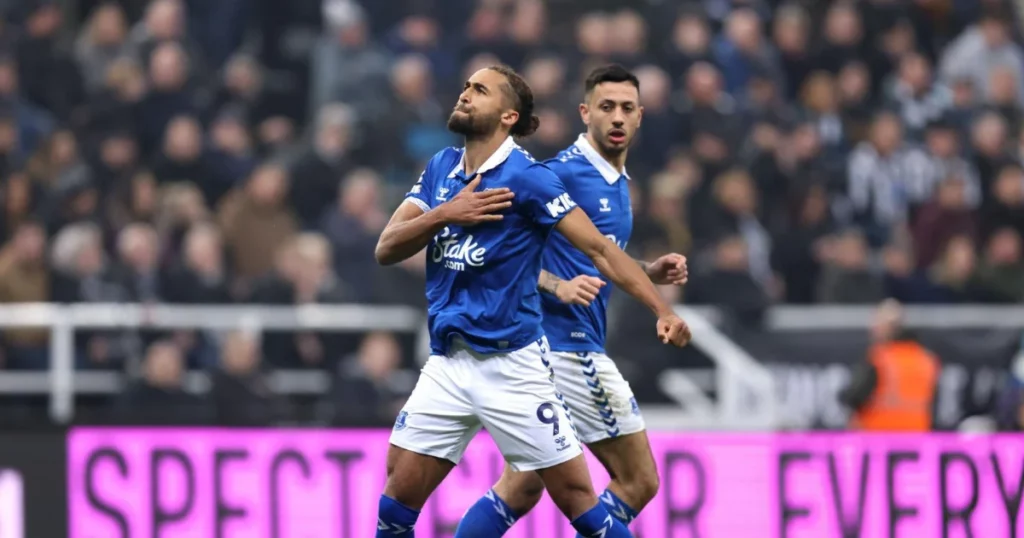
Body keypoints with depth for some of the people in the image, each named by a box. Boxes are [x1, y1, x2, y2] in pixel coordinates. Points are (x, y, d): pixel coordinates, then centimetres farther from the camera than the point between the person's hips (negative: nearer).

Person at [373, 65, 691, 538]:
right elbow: (386, 249, 3)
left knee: (577, 499, -5)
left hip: (510, 366, -5)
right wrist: (445, 213, -13)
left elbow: (600, 250, -12)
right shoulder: (441, 168, 9)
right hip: (446, 364, 5)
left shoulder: (527, 177, -9)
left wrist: (662, 310, -23)